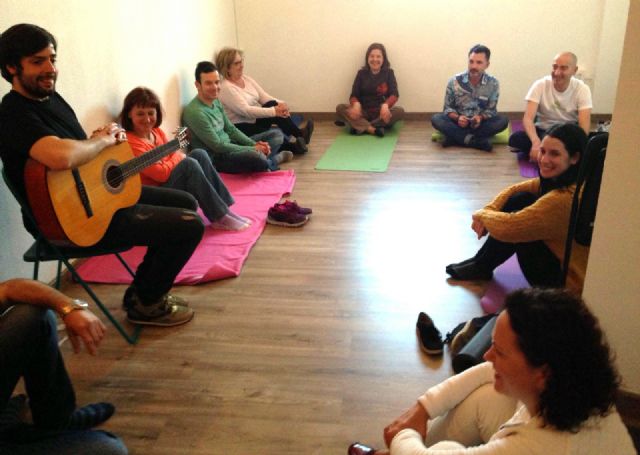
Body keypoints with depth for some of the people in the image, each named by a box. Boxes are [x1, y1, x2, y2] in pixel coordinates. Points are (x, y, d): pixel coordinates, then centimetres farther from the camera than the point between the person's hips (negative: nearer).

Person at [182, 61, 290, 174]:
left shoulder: (215, 101, 7)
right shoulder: (195, 112, -22)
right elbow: (217, 146, -22)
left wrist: (255, 144, -3)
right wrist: (253, 149, -17)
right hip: (215, 157, -10)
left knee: (276, 134, 11)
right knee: (256, 157, -36)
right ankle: (275, 159, -1)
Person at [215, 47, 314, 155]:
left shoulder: (246, 79, 8)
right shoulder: (225, 88, -17)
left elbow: (264, 97, 4)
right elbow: (245, 111, -25)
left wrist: (280, 104, -18)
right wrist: (274, 111, -30)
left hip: (255, 121, 8)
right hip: (241, 129, -7)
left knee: (273, 104, -19)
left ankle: (299, 134, -17)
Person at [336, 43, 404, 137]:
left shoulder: (389, 73, 2)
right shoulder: (361, 73, 5)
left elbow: (394, 94, -10)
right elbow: (354, 95, -1)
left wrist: (385, 105, -33)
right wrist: (356, 104, -28)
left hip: (381, 113, -1)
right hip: (364, 112, 1)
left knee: (400, 111, -31)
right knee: (340, 108, -22)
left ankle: (360, 127, -30)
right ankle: (373, 129, -36)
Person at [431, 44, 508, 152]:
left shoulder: (493, 83, -8)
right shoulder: (454, 81, -8)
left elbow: (491, 110, -4)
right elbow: (448, 107, -2)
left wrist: (480, 117, -27)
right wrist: (457, 118, -24)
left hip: (481, 123, 0)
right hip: (459, 122, 0)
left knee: (503, 120, -28)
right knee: (436, 119, -27)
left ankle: (456, 138, -30)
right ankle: (477, 141, -35)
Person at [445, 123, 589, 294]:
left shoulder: (564, 198, -32)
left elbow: (508, 227, -29)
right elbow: (516, 190, 6)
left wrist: (482, 214, -8)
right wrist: (489, 212, -11)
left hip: (567, 281, -8)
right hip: (561, 253, 8)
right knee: (521, 199, -3)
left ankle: (482, 267, 13)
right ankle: (482, 262, 11)